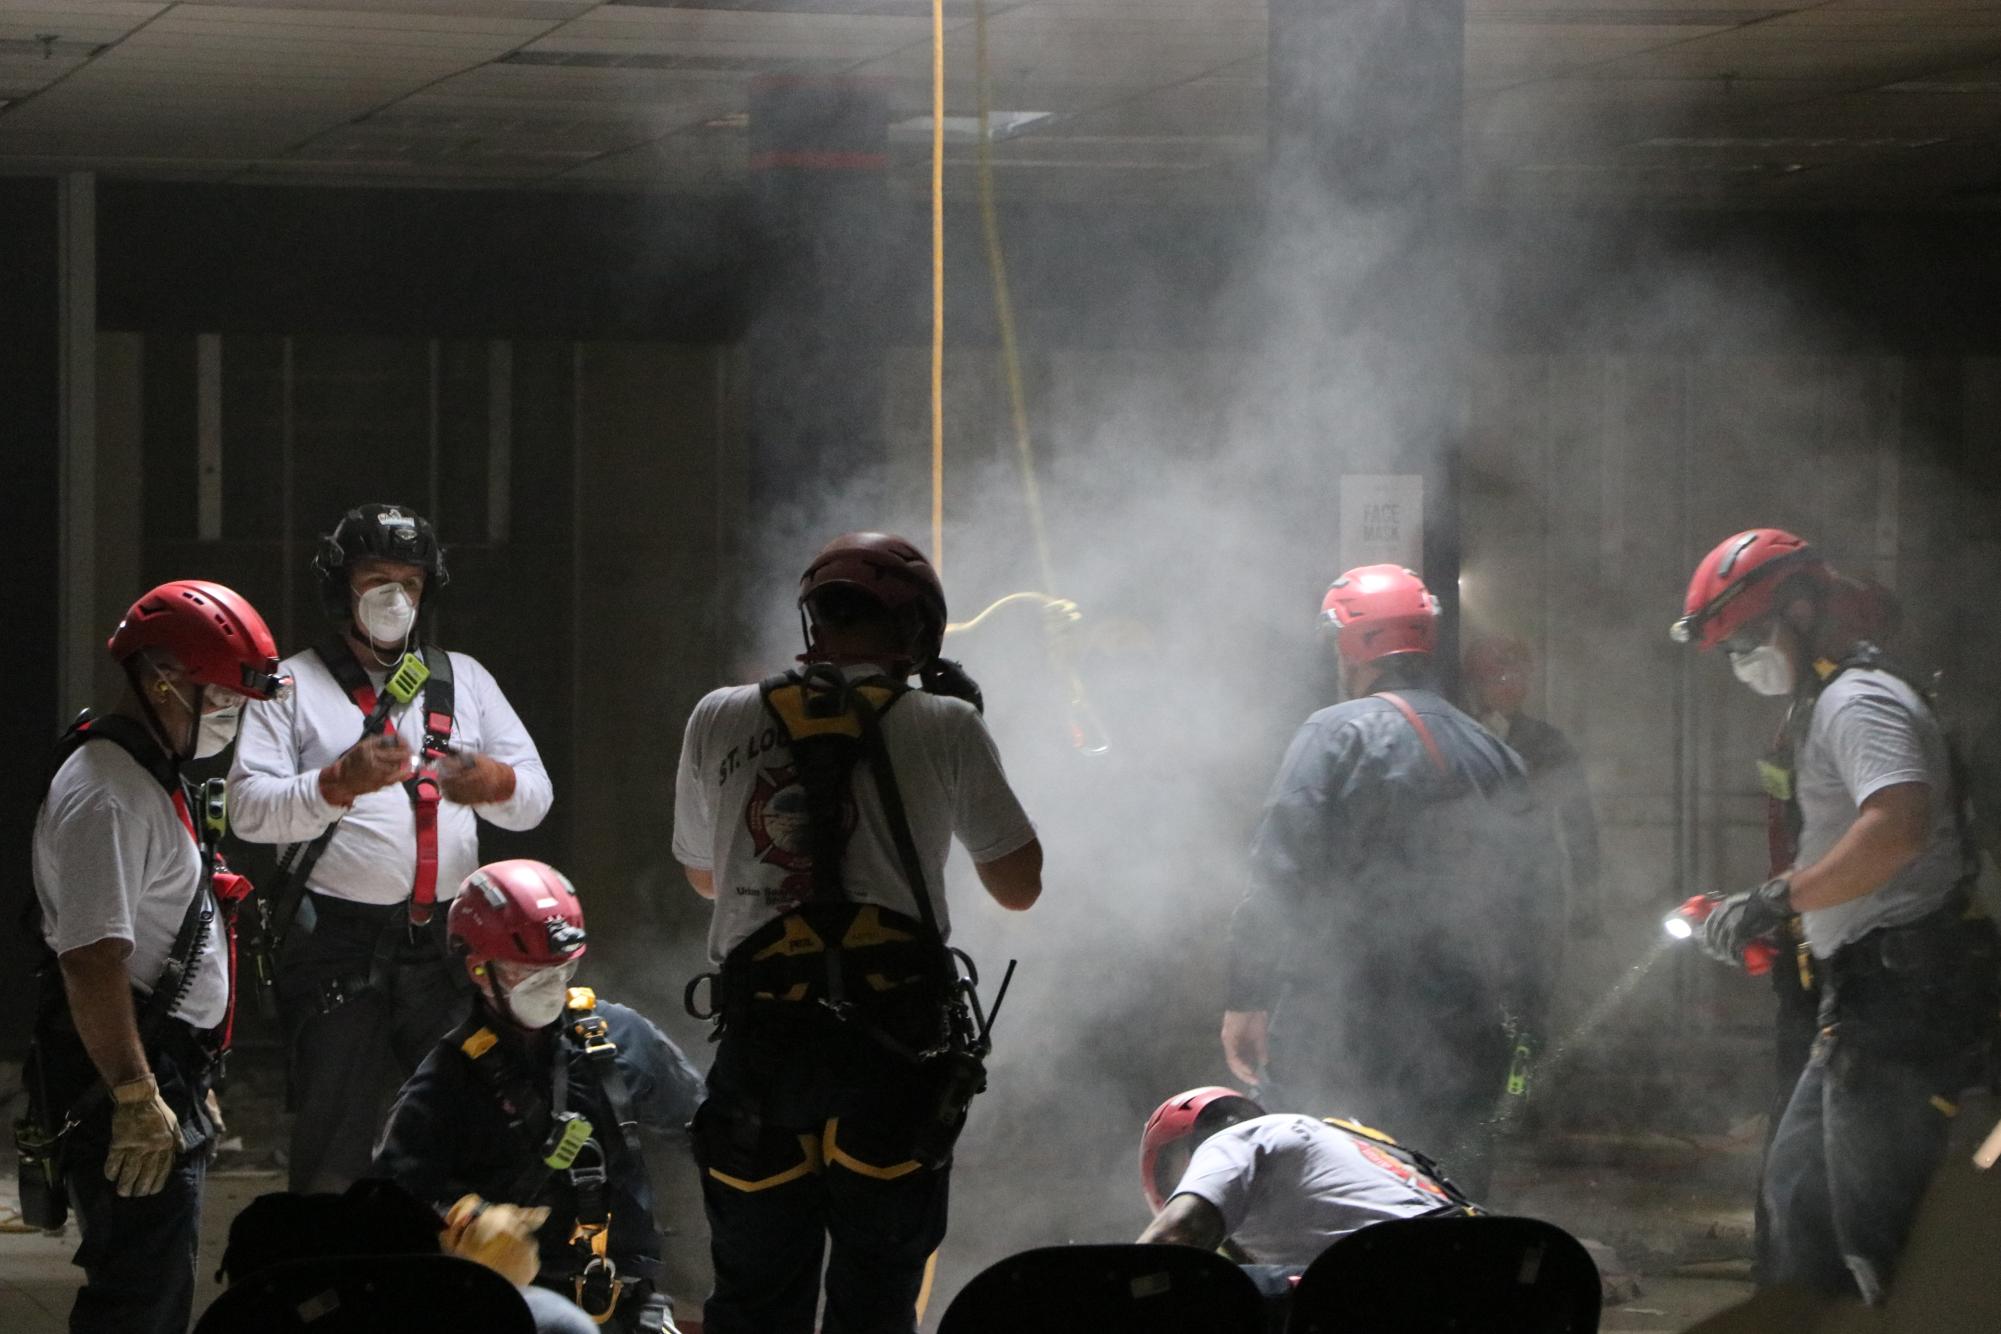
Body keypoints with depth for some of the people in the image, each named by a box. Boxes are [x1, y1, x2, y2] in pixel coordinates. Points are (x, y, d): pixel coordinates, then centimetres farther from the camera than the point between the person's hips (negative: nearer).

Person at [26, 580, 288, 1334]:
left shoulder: (156, 778, 18)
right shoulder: (105, 794, -18)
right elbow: (92, 960, -25)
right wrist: (136, 1099, -25)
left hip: (166, 1079, 11)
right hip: (123, 1081, -11)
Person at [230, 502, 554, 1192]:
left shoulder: (464, 679, 19)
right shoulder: (293, 686, 7)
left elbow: (535, 796, 12)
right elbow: (250, 809, -5)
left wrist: (492, 783, -11)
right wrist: (338, 783, -21)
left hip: (446, 946, 3)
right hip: (337, 947, -3)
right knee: (333, 1148, -4)